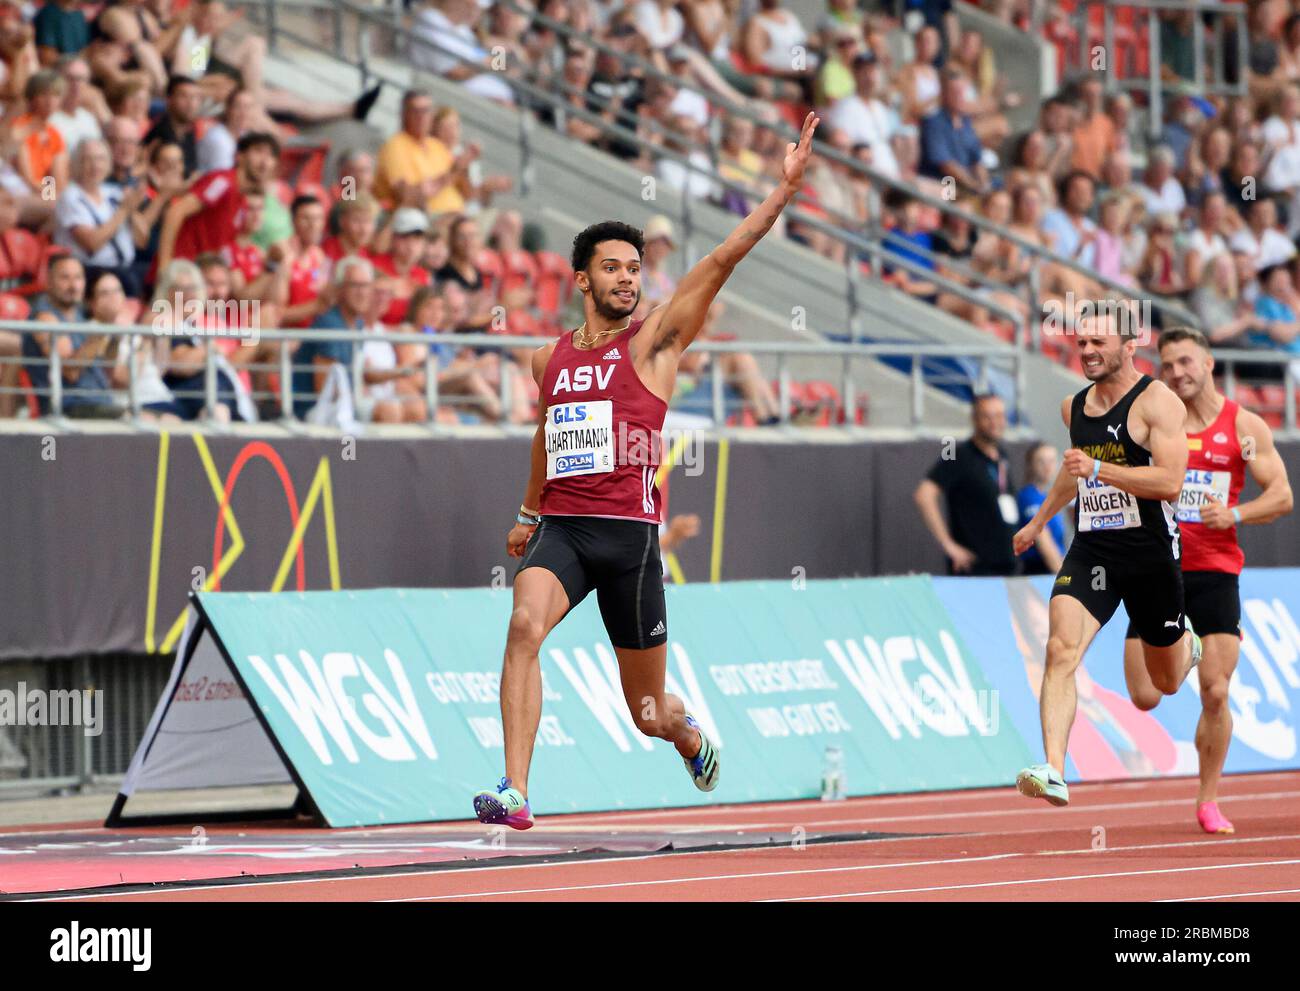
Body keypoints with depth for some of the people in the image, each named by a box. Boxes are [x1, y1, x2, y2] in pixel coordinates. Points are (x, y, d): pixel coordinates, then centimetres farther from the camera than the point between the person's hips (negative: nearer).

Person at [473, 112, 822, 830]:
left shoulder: (653, 341, 1)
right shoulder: (550, 359, 13)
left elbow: (722, 261, -7)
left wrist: (784, 188, -15)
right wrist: (528, 512, 41)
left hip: (629, 531, -2)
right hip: (559, 527, 3)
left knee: (648, 711, 7)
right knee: (525, 624, -29)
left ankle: (691, 738, 46)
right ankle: (515, 793, -34)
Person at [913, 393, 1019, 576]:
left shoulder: (1001, 457, 15)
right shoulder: (960, 457, -9)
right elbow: (924, 495, -20)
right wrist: (948, 545, -20)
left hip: (1006, 565, 8)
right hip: (974, 567, -8)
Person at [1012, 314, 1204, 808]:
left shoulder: (1157, 402, -10)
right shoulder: (1074, 407, 10)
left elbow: (1170, 481, -21)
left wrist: (1098, 469, -27)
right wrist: (1039, 520, 40)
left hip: (1150, 551, -4)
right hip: (1089, 550, 4)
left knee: (1166, 683, 13)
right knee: (1061, 650, -22)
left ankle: (1192, 645, 51)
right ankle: (1054, 772, -30)